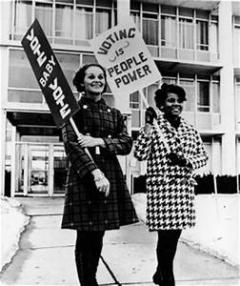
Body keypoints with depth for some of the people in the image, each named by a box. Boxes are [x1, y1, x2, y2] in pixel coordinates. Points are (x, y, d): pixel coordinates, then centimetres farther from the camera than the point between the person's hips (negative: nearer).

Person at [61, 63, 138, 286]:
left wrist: (99, 141, -13)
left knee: (98, 236, 10)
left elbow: (126, 144, 5)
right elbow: (71, 145, -11)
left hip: (110, 175, 5)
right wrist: (95, 172, -22)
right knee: (85, 235, -1)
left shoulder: (114, 114, 16)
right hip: (83, 176, -4)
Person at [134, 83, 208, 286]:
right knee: (166, 236, -3)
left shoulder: (190, 130, 11)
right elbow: (140, 154, -13)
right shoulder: (154, 127, -3)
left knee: (174, 235, 14)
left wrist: (187, 161, -7)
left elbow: (203, 156, 14)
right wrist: (149, 124, -16)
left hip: (184, 188, 6)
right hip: (162, 187, -5)